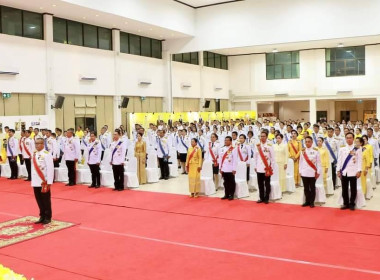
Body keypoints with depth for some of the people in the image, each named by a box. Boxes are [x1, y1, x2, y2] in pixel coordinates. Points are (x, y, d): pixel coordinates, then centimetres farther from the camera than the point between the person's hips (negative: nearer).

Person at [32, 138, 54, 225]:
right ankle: (42, 216, 24)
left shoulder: (47, 154, -13)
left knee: (46, 200, 3)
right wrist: (33, 180, 13)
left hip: (44, 182, -7)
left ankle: (48, 217, 14)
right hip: (36, 182, 7)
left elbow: (50, 168, -15)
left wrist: (49, 182, -16)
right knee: (39, 200, 13)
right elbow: (33, 168, 16)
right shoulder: (34, 154, 10)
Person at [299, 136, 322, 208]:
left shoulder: (315, 150, -3)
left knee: (312, 188, 4)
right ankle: (307, 201, 18)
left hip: (312, 173, -3)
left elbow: (318, 162, -2)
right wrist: (300, 171, 7)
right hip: (304, 173, 3)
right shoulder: (303, 151, 7)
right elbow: (301, 162, 10)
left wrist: (318, 172, -4)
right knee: (306, 188, 9)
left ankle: (312, 202, 11)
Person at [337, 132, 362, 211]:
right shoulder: (342, 149, 9)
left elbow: (359, 161, 0)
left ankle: (352, 204, 13)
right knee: (344, 189, 6)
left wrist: (359, 171, -8)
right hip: (344, 172, 2)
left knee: (353, 189, 3)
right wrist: (338, 170, 3)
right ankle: (346, 204, 16)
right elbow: (339, 160, 8)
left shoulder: (357, 149, 3)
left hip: (353, 172, -2)